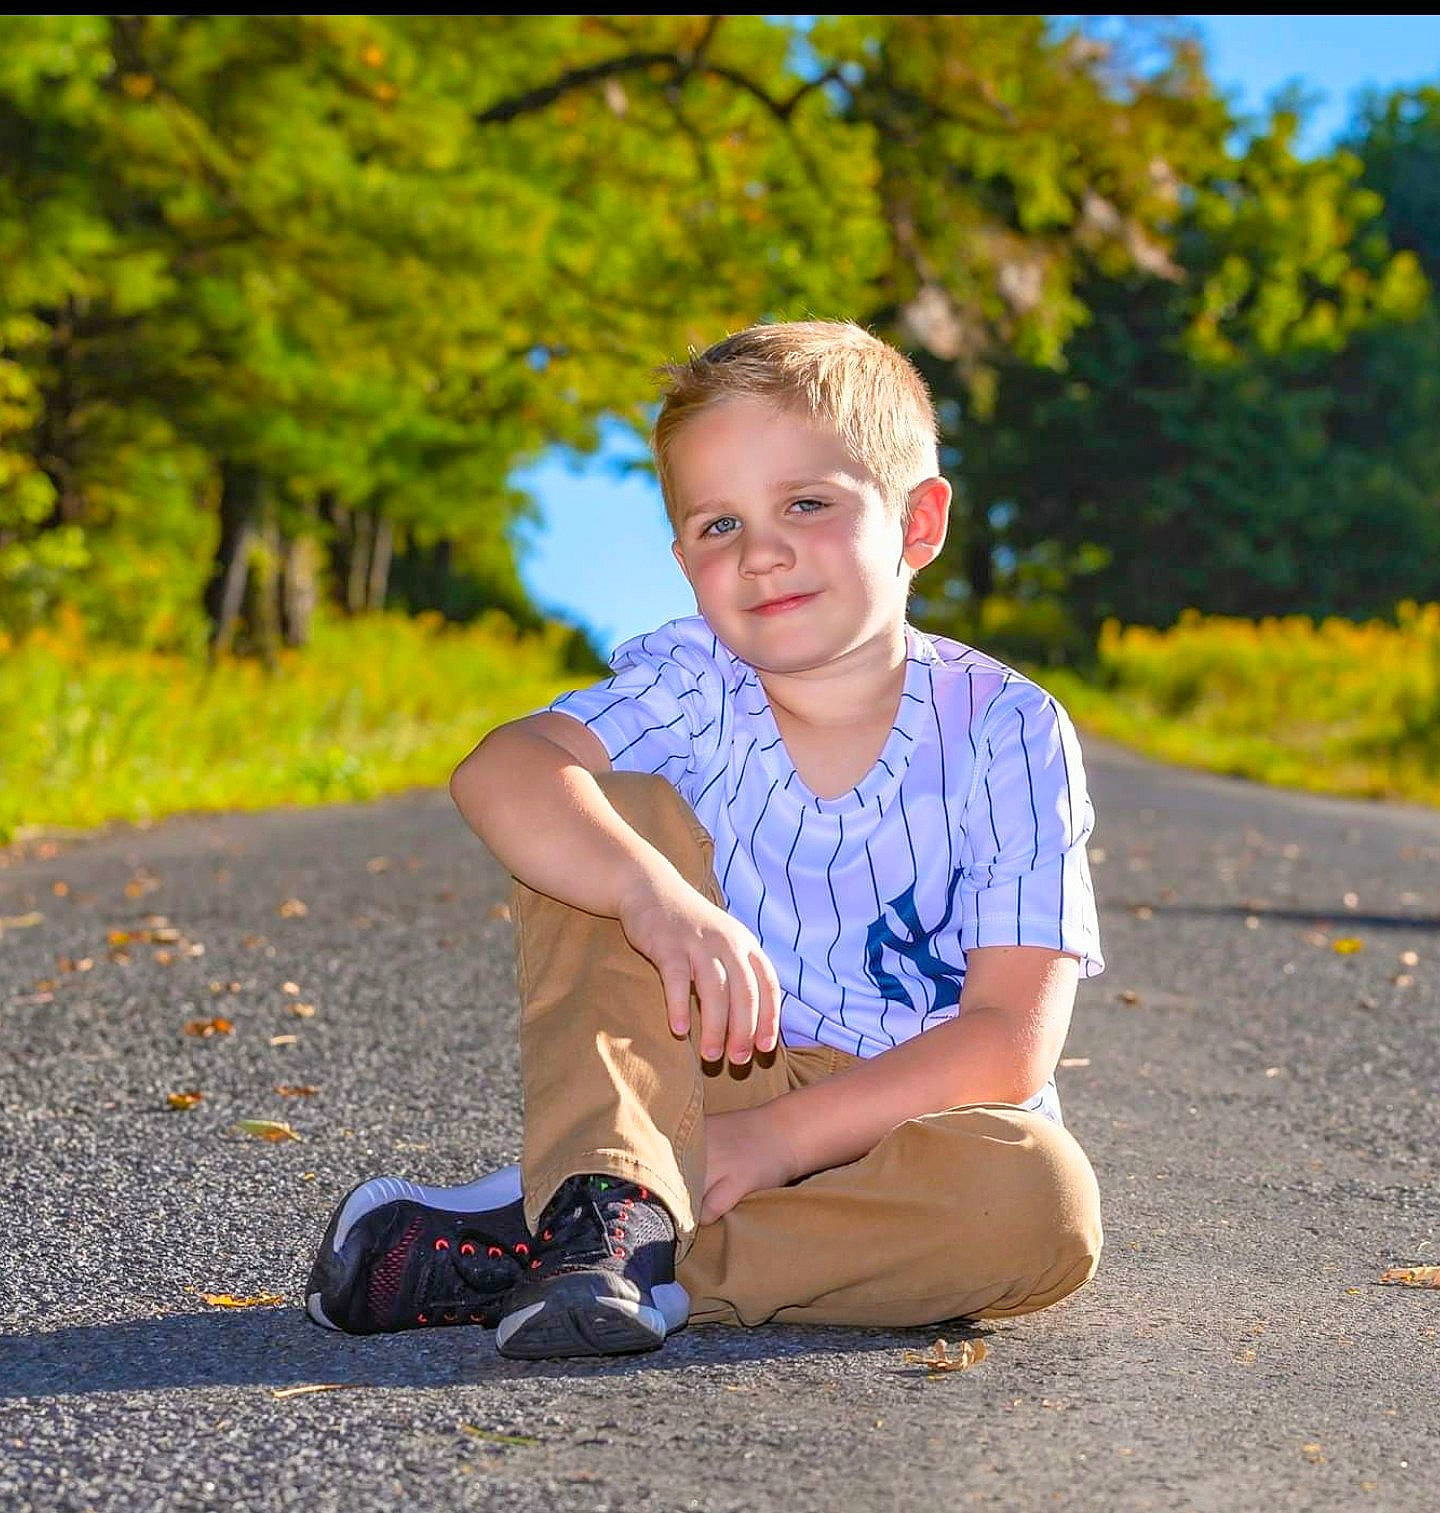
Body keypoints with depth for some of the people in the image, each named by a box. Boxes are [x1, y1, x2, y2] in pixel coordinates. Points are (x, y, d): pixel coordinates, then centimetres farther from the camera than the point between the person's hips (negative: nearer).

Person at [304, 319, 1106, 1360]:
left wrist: (777, 1137, -26)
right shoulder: (690, 685, -6)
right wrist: (662, 896, -47)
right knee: (611, 813, -17)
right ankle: (616, 1199, -33)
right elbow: (497, 770, -28)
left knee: (1049, 1198, -34)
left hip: (898, 1119, 0)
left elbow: (1012, 1041, -18)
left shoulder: (1006, 734, -11)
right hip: (702, 1082, 1)